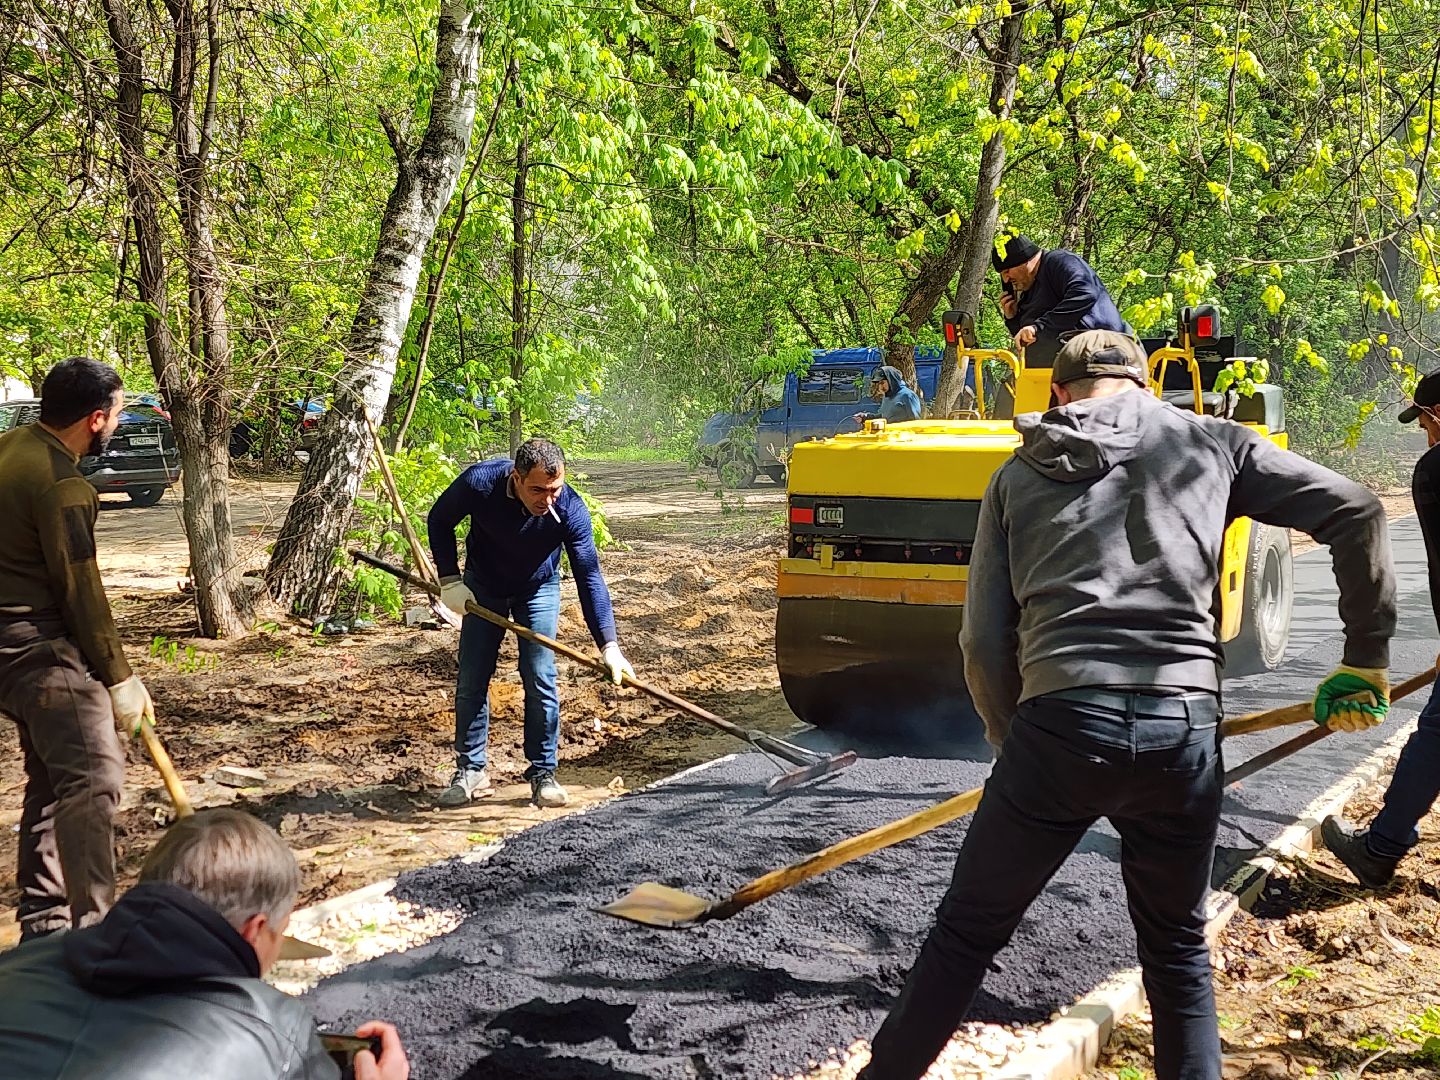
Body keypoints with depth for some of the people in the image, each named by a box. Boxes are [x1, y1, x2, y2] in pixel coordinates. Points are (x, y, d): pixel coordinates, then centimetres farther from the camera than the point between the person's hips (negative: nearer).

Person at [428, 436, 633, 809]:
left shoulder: (570, 509, -34)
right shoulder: (479, 483, -34)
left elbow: (589, 577, -30)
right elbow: (440, 520, -12)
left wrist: (609, 645, -36)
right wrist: (449, 580, -18)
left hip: (538, 589, -1)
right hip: (483, 586, 1)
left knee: (541, 680, -7)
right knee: (471, 681, 0)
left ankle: (543, 774, 5)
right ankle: (471, 772, 12)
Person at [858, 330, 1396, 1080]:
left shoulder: (1017, 476, 14)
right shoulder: (1208, 442, 14)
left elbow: (984, 642, 7)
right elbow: (1355, 512, 11)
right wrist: (1367, 656, 18)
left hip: (1059, 725, 0)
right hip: (1183, 730, 1)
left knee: (965, 935, 14)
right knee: (1178, 949, 21)